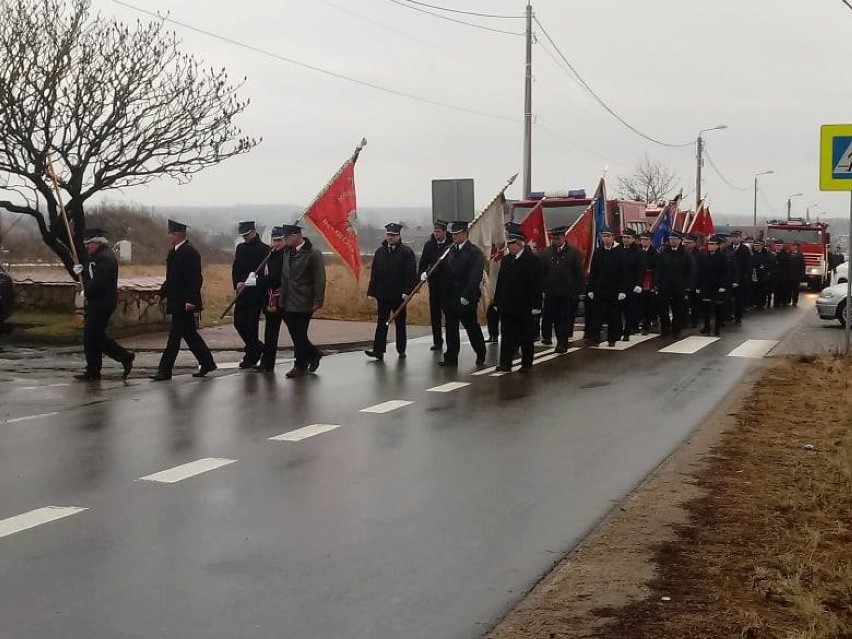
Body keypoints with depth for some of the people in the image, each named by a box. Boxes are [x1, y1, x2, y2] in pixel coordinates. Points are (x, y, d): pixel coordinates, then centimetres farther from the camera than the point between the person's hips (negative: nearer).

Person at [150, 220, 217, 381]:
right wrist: (161, 294, 16)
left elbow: (196, 279, -19)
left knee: (175, 336, -6)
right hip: (177, 301, 10)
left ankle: (165, 370, -3)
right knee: (190, 334, 14)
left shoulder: (190, 253, -15)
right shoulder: (174, 252, 14)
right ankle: (207, 363, 22)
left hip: (184, 302, -10)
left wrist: (190, 300, -23)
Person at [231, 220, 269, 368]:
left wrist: (247, 283, -19)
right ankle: (257, 348, 24)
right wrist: (237, 283, -8)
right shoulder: (240, 248, 13)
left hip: (256, 293, -6)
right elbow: (235, 269, 11)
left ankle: (251, 356, 5)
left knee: (251, 323, -4)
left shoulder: (264, 249, -6)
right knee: (239, 322, 7)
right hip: (242, 291, 7)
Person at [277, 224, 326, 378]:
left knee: (299, 335, -1)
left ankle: (300, 366, 10)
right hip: (287, 303, 7)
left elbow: (319, 279, -12)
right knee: (295, 335, 11)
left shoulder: (313, 254, -11)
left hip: (303, 303, -7)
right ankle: (314, 354, 30)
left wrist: (318, 301, -15)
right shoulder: (288, 252, 10)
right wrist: (281, 293, 11)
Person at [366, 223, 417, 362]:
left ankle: (401, 350, 19)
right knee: (381, 323, 0)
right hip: (383, 294, 3)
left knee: (400, 323, 9)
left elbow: (411, 274, -10)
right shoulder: (380, 252, 8)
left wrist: (407, 291, -18)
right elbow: (374, 273, 9)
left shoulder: (406, 252, -5)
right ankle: (378, 350, -3)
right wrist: (372, 291, 3)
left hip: (399, 295, -3)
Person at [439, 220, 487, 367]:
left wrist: (466, 295, -19)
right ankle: (451, 358, 9)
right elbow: (447, 273, 12)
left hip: (466, 299, -5)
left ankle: (481, 355, 24)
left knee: (472, 327, 6)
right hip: (450, 297, 5)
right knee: (451, 328, 5)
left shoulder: (474, 252, -7)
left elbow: (475, 276, -14)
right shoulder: (450, 251, 12)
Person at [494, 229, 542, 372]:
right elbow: (500, 283, 12)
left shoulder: (532, 261, -9)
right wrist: (497, 302, 8)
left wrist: (535, 306, -15)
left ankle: (527, 363, 19)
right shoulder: (506, 260, 9)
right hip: (508, 306, 5)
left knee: (526, 337, 7)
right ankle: (505, 364, -1)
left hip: (525, 308, -5)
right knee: (507, 336, 0)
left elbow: (536, 285, -12)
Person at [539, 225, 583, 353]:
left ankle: (562, 342, 5)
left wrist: (578, 292, -5)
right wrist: (543, 289, -2)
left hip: (568, 293, -2)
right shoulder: (546, 252, 5)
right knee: (555, 318, 5)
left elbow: (579, 274, -1)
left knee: (565, 318, -1)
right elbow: (541, 272, 5)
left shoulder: (574, 252, -1)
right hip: (551, 293, 2)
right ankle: (561, 341, 19)